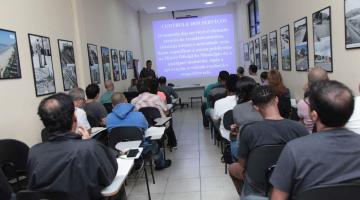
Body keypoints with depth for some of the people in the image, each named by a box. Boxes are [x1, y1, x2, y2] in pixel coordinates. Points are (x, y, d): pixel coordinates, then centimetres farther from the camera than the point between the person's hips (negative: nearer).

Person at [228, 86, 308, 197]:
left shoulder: (248, 130, -25)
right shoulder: (299, 128, -20)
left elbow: (242, 166, -12)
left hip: (259, 187, -2)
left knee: (232, 167, 28)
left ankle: (245, 196, 49)